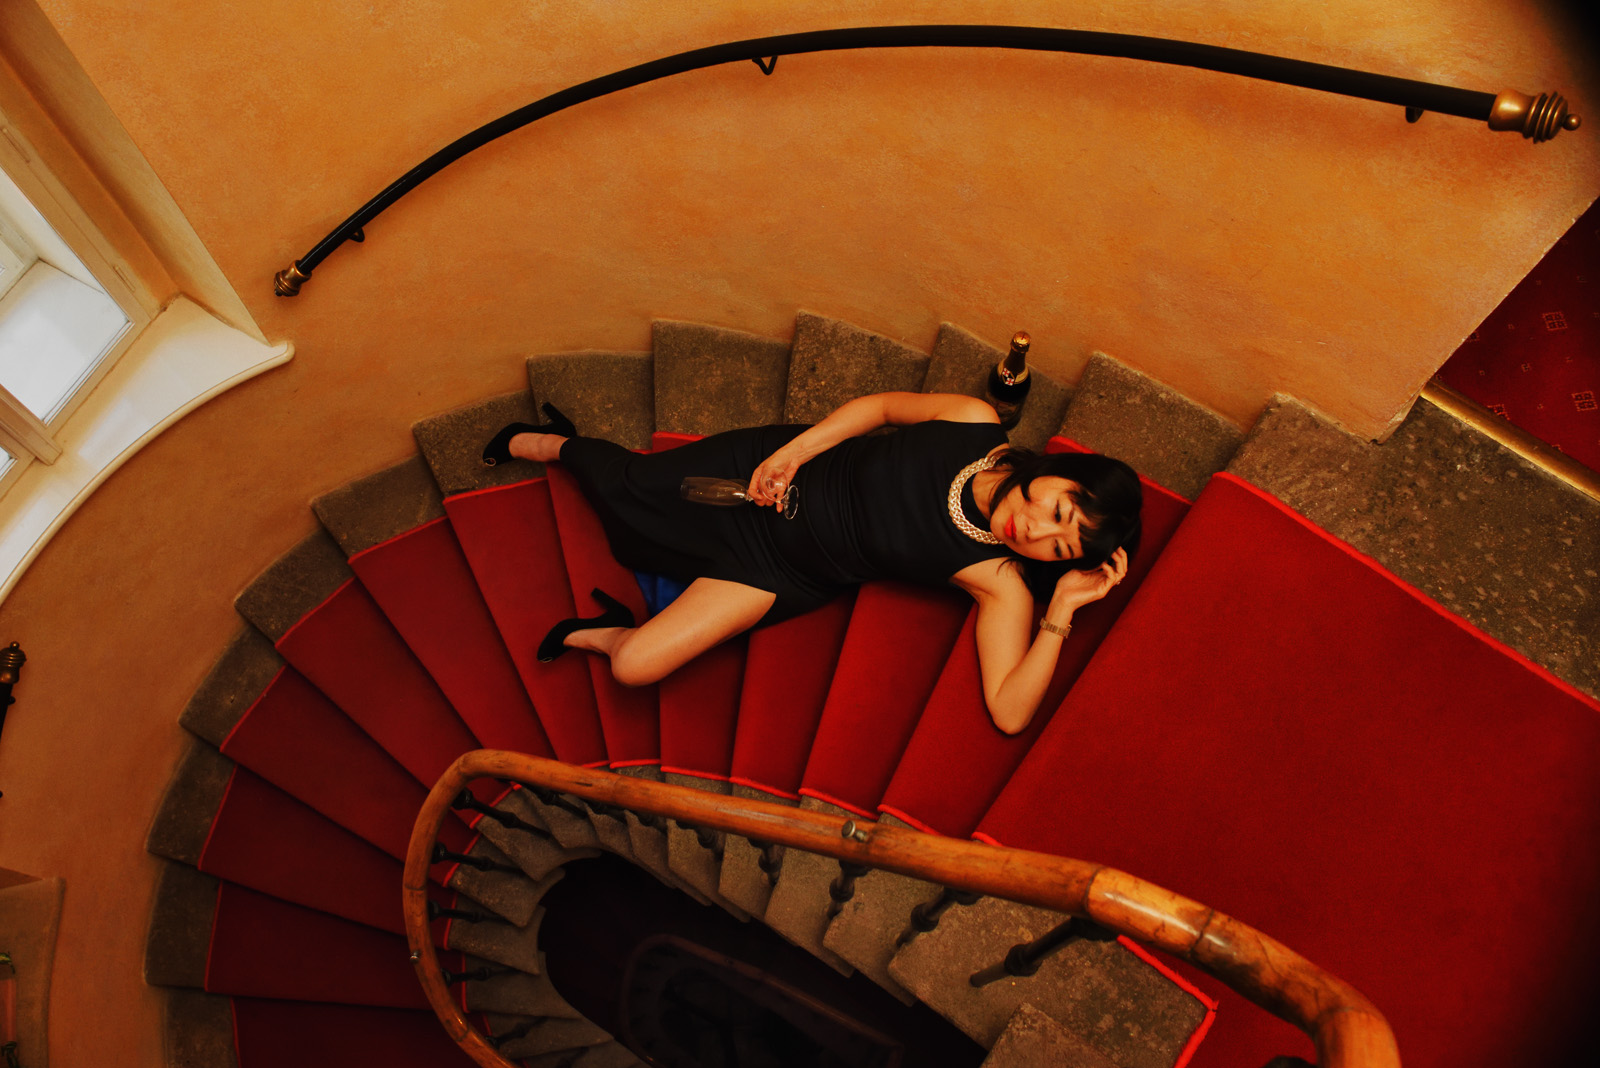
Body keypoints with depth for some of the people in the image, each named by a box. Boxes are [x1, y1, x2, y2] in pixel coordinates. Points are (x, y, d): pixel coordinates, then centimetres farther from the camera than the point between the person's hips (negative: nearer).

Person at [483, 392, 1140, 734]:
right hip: (770, 471, 1)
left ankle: (607, 636, 26)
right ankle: (557, 443, 52)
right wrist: (793, 449, -14)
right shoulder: (977, 424, -20)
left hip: (785, 569, -1)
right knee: (622, 489, 15)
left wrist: (1062, 610, -38)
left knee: (635, 667, -12)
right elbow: (881, 405, -5)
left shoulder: (1002, 584, -23)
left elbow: (1009, 712, -29)